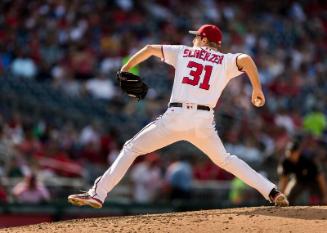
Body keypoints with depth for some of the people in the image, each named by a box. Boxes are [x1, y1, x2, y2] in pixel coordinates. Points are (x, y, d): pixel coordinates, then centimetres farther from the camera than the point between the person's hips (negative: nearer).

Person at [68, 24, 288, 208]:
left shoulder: (183, 52, 18)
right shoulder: (225, 61, 14)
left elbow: (150, 49, 20)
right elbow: (246, 59, -7)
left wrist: (125, 69, 30)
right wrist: (258, 90, 0)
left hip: (176, 118, -2)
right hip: (204, 122, 2)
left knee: (131, 148, 9)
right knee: (224, 159, 24)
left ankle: (98, 193, -2)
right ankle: (272, 192, 10)